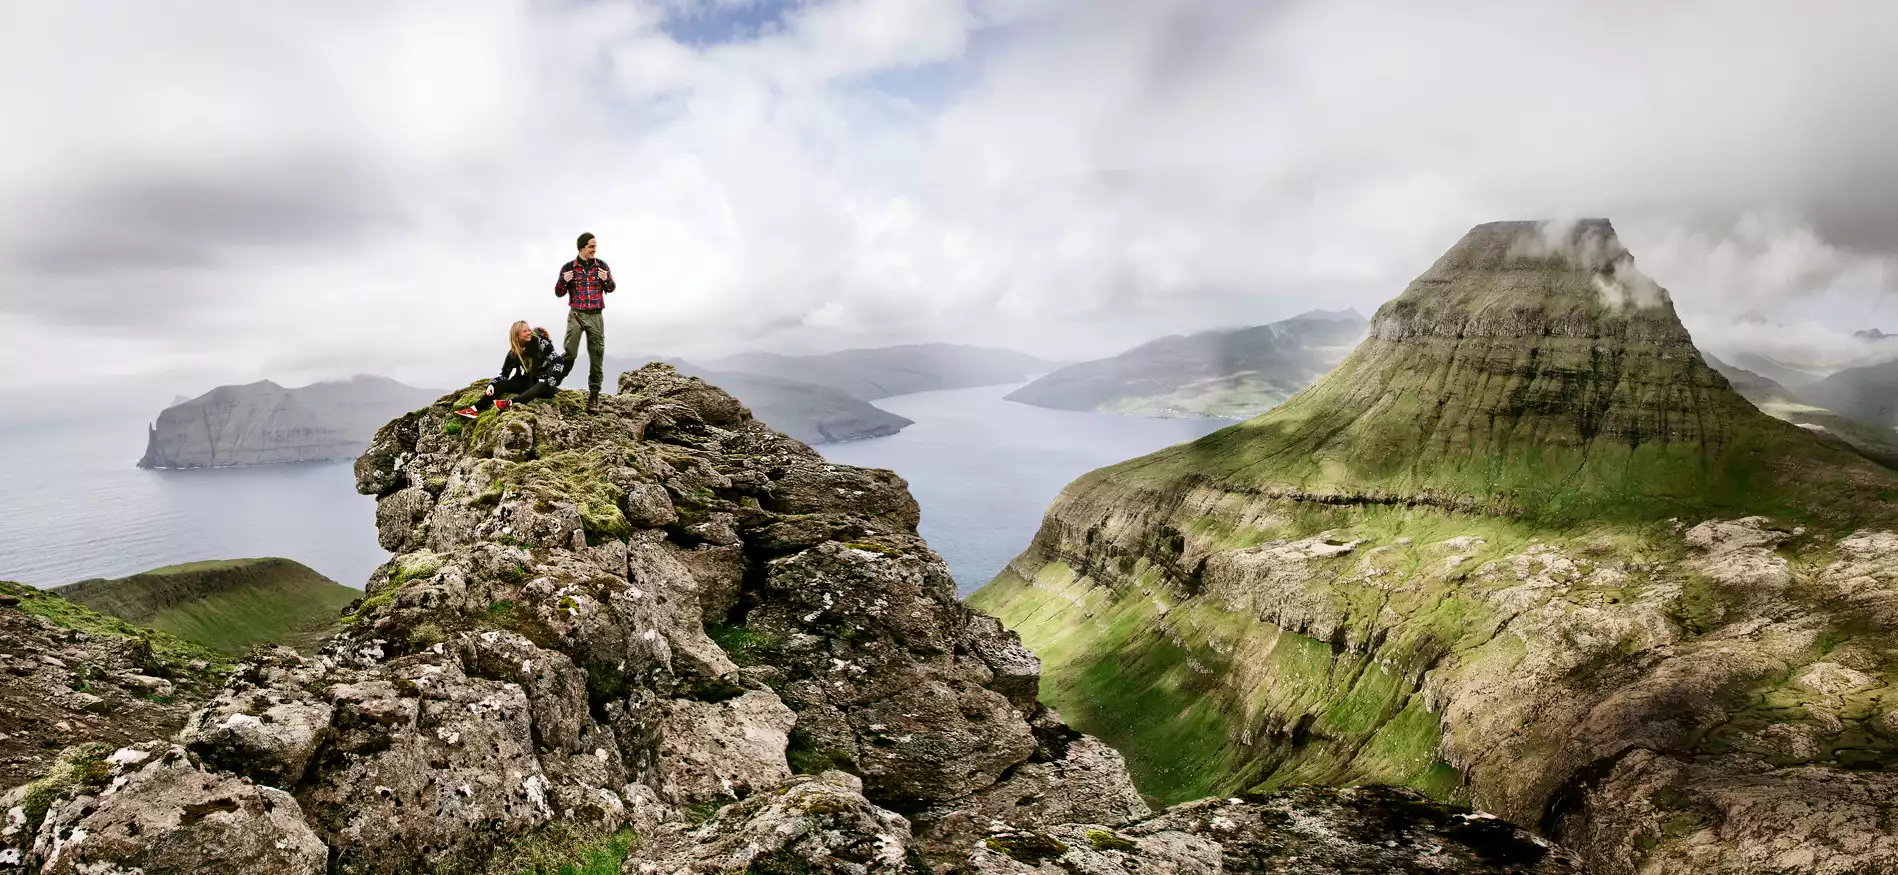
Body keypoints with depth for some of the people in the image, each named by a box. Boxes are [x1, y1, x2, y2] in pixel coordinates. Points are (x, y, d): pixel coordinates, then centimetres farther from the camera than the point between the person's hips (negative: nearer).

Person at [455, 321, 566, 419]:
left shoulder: (541, 343, -13)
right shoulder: (514, 353, -1)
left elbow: (559, 361, -21)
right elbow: (504, 374, 1)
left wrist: (549, 382, -31)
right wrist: (492, 384, -19)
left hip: (543, 382, -4)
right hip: (527, 382, 5)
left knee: (544, 386, -38)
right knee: (501, 384, -14)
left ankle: (511, 403, -54)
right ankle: (475, 409, -27)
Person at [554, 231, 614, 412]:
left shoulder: (602, 266, 2)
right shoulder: (568, 267, -1)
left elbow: (610, 290, 9)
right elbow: (559, 293, 2)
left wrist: (606, 280, -13)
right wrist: (564, 281, -18)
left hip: (596, 316, 2)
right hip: (576, 315, -1)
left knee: (597, 357, 0)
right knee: (570, 354, -11)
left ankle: (593, 396, 6)